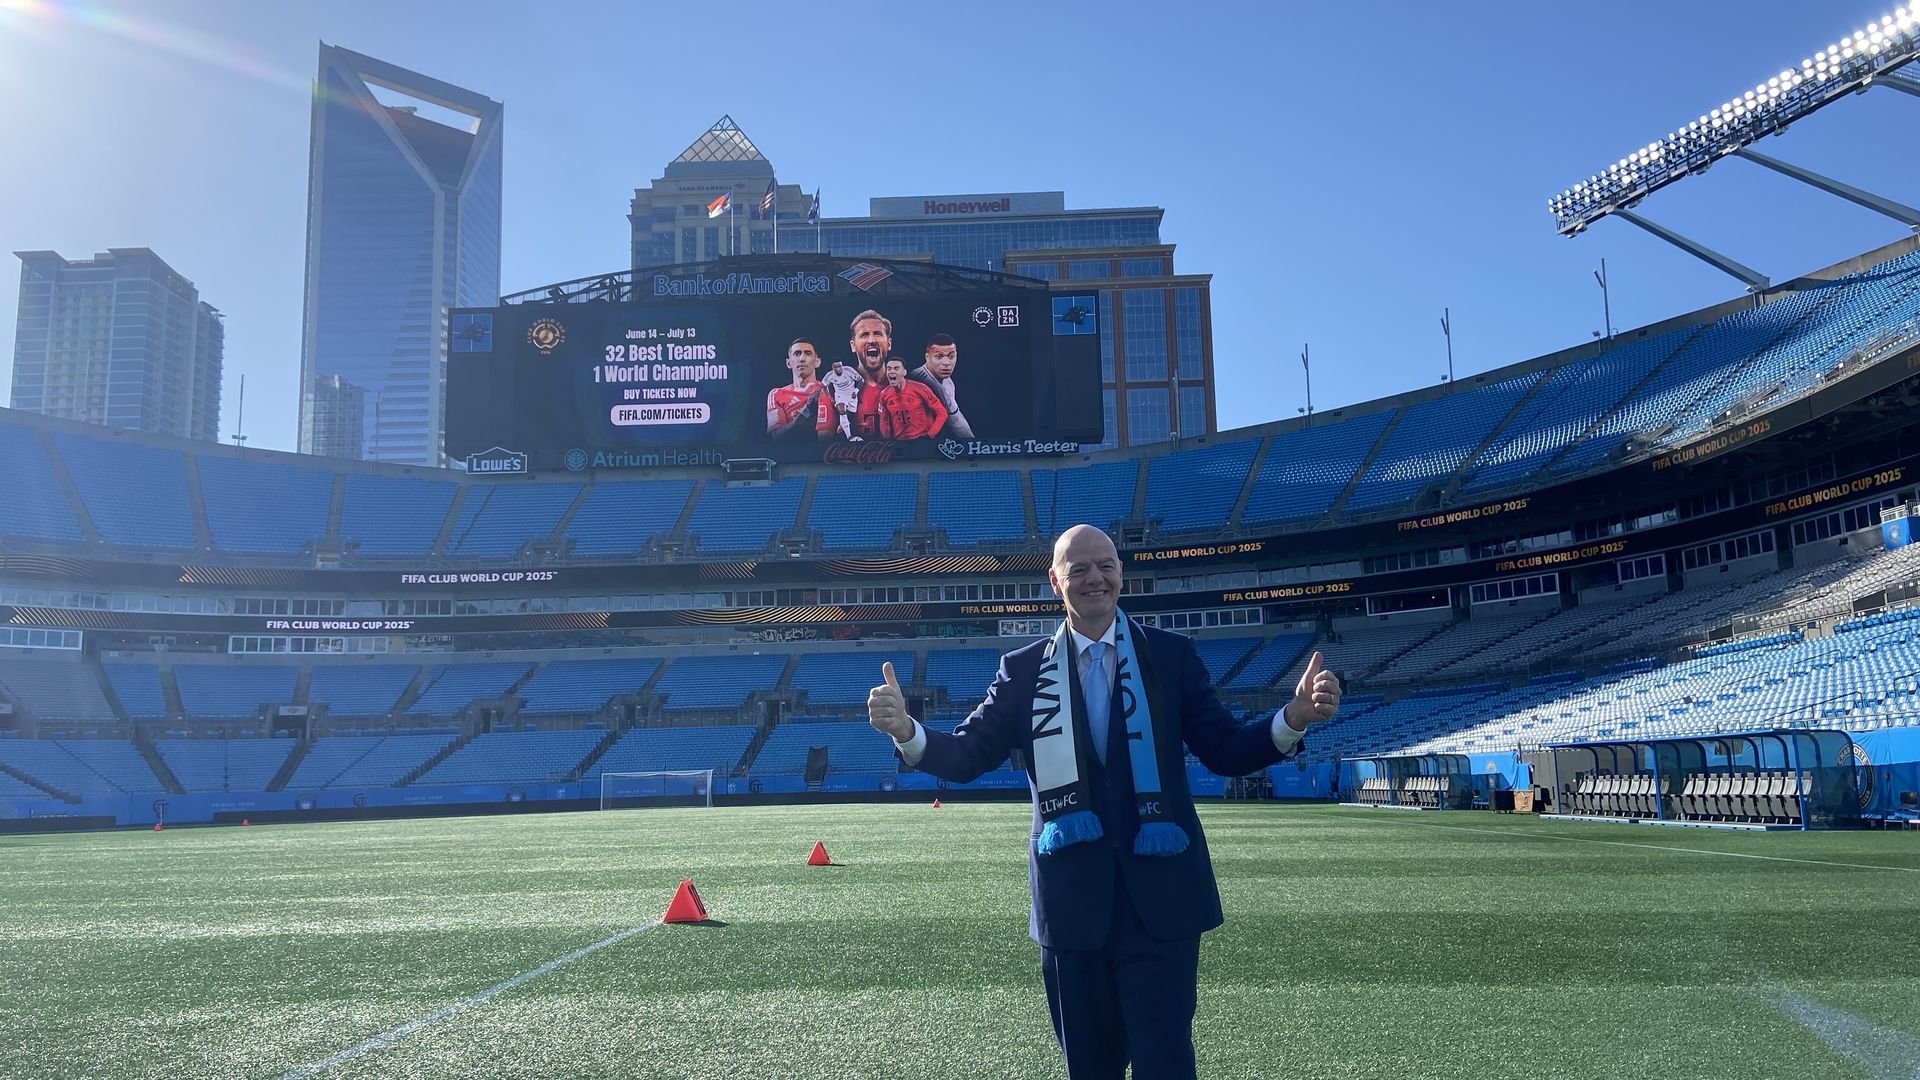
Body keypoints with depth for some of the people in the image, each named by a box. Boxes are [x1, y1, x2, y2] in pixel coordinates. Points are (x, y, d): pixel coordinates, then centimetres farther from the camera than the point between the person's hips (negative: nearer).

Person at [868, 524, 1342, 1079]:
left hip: (1160, 901, -1)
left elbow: (1225, 751, 1)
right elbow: (966, 756, 2)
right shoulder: (1023, 669, 5)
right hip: (1070, 903, 2)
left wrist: (1294, 718, -18)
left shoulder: (1171, 654, 3)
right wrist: (906, 730, -18)